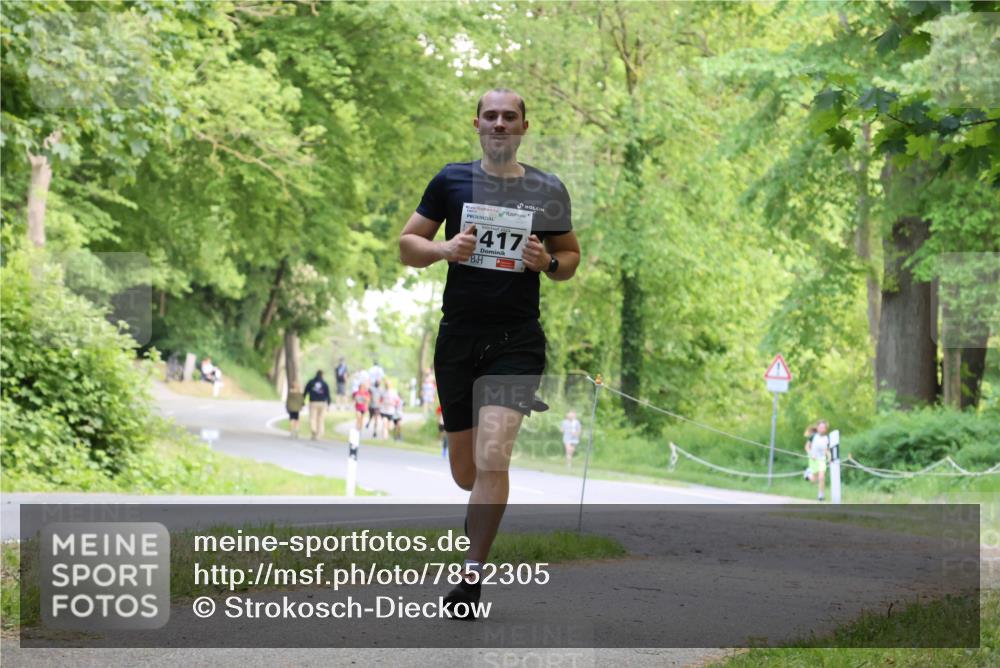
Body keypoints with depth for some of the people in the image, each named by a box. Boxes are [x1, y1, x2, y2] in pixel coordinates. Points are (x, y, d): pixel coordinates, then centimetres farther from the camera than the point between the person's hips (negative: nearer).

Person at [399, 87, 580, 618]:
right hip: (458, 336, 2)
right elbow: (406, 245, 7)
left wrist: (548, 262, -8)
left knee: (492, 459, -18)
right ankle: (485, 513, 46)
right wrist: (444, 248, -13)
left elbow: (571, 257, 15)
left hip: (516, 340, -2)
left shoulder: (548, 190, 5)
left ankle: (472, 575, -9)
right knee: (465, 471, 10)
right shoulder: (451, 180, 5)